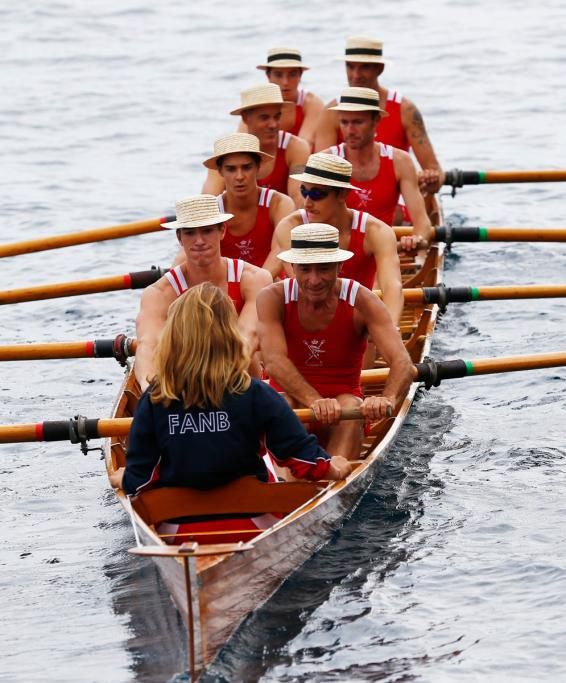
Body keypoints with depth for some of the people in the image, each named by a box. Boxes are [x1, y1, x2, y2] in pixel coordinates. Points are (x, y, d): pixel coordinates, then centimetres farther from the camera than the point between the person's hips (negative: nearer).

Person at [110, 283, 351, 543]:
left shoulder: (153, 400, -6)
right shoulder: (254, 395, -10)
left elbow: (139, 480, -1)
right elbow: (300, 452, -3)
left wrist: (123, 479, 22)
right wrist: (330, 468, 18)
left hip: (177, 530, 1)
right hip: (249, 524, -1)